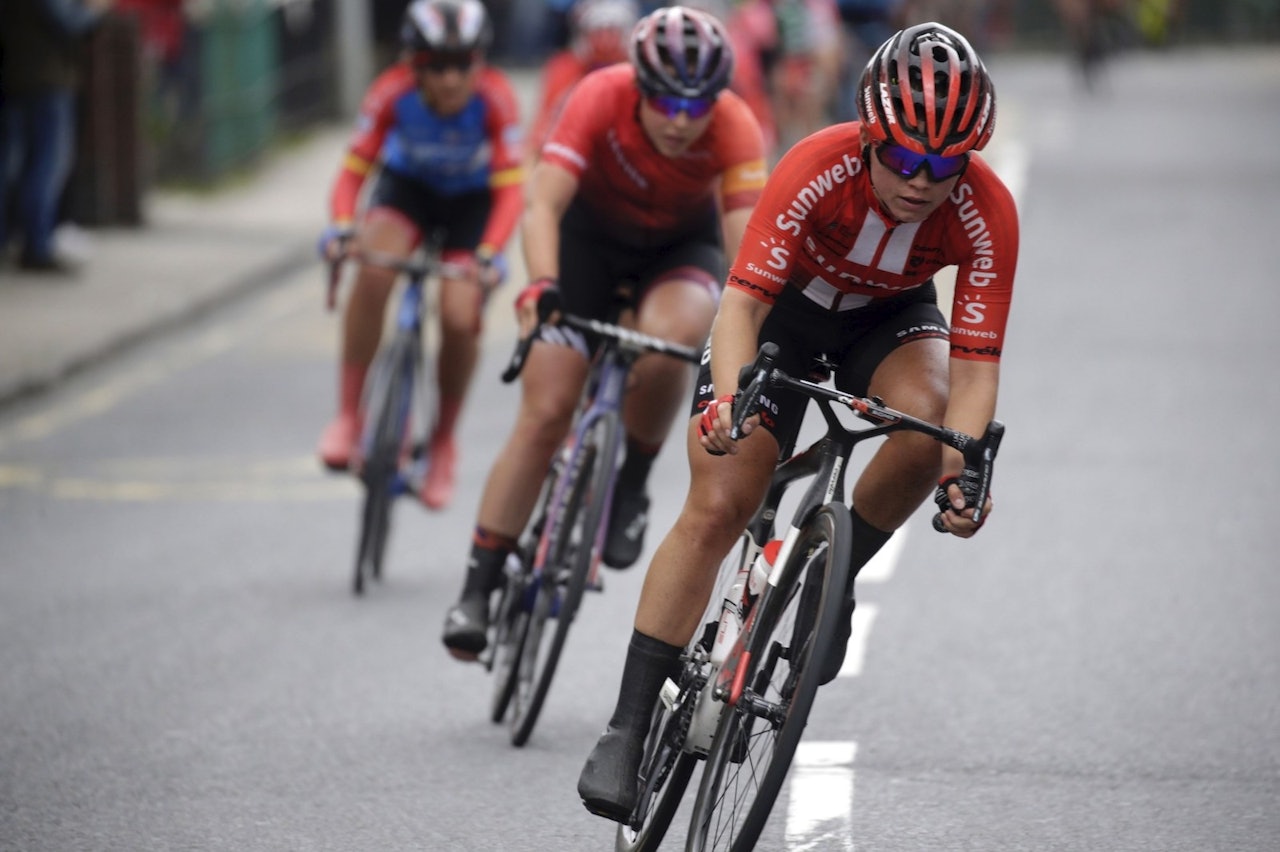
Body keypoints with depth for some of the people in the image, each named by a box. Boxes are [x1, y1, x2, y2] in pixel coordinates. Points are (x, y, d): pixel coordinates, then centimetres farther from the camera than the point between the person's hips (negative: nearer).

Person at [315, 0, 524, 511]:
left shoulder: (494, 98, -31)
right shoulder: (393, 94, -29)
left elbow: (510, 186, -33)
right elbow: (355, 169, -25)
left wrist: (489, 253, -48)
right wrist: (342, 225, -45)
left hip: (472, 199, 0)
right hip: (408, 186, 0)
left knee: (460, 318, -18)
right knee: (372, 272, -30)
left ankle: (443, 440, 9)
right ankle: (349, 415, -19)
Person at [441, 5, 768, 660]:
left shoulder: (734, 128, -30)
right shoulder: (600, 98, -31)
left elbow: (746, 238, -38)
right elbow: (542, 203, -38)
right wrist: (540, 287, -56)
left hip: (682, 245, 0)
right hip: (591, 235, 0)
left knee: (667, 337, -35)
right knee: (544, 415, -11)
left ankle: (630, 486, -9)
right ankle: (478, 587, -2)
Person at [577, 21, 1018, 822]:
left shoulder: (987, 213, -29)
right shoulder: (817, 169, -34)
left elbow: (975, 362, -28)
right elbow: (743, 299, -37)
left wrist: (962, 472, -44)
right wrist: (728, 398, -55)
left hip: (890, 319, 1)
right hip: (786, 306, -1)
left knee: (927, 422, -33)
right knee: (715, 508, -14)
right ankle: (630, 725, -10)